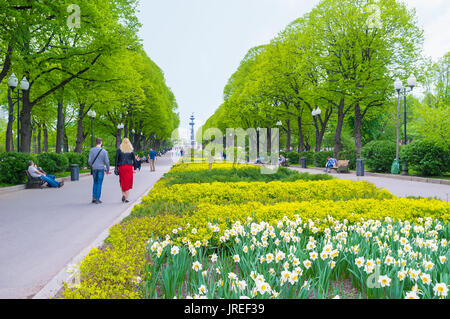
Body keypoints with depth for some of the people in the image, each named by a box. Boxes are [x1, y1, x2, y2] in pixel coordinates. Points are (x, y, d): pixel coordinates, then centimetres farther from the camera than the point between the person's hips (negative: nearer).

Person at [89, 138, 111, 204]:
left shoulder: (92, 150, -3)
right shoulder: (104, 151, -9)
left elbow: (90, 160, -5)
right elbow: (107, 161, -8)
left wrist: (91, 166, 16)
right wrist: (108, 170, 6)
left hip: (94, 169, 3)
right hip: (101, 169, -3)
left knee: (95, 183, 18)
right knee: (99, 184, 3)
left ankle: (94, 198, 11)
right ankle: (97, 199, 4)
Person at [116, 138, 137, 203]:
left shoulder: (119, 150, 2)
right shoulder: (131, 150, 4)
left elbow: (116, 159, -2)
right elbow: (134, 159, 4)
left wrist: (116, 168, 2)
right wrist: (135, 168, 9)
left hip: (121, 167, 0)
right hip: (129, 167, 0)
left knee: (122, 182, 12)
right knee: (128, 182, 5)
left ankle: (123, 194, -8)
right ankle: (126, 198, 4)